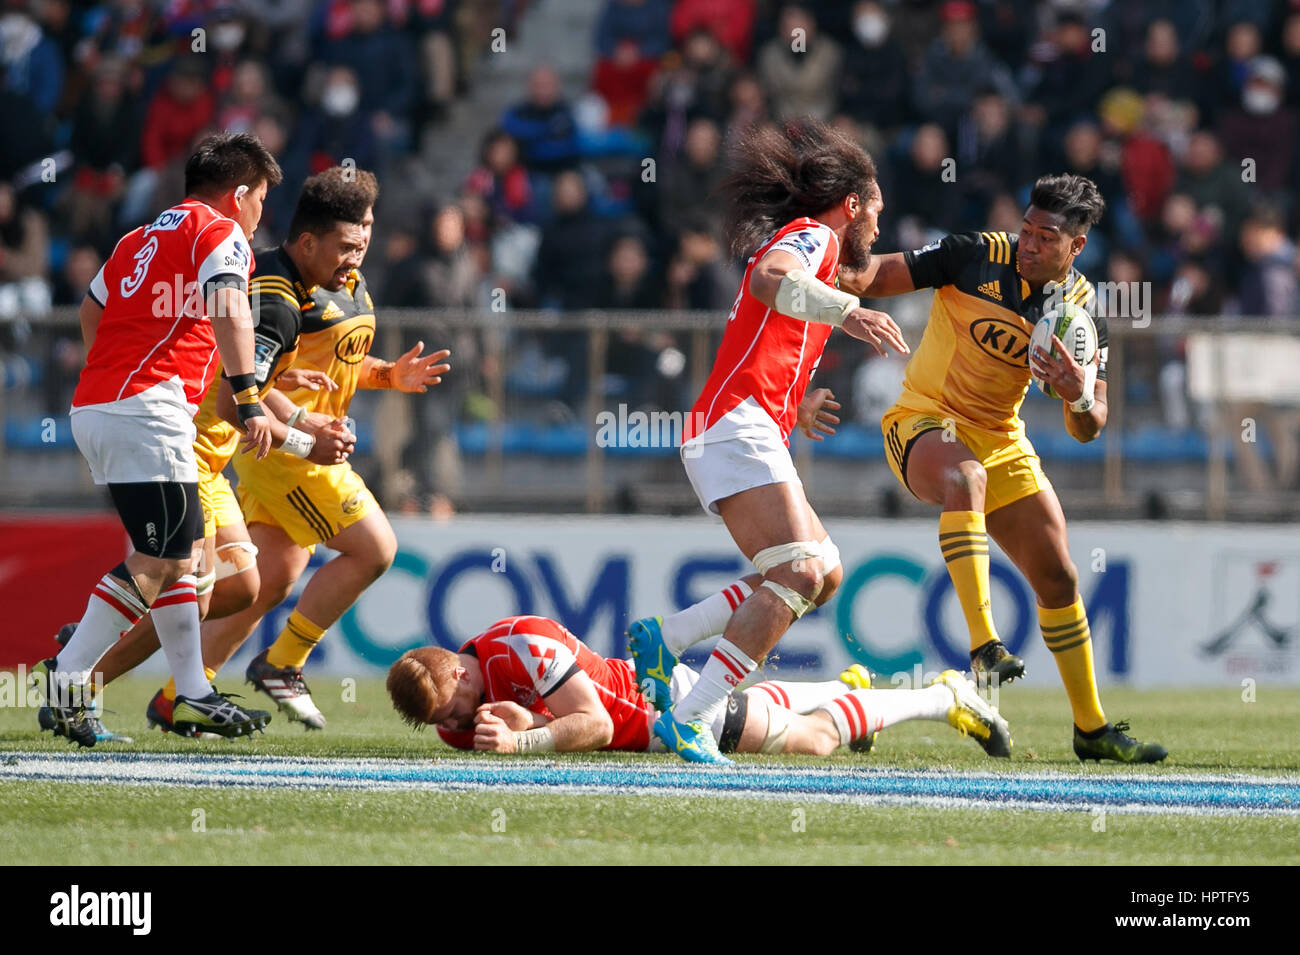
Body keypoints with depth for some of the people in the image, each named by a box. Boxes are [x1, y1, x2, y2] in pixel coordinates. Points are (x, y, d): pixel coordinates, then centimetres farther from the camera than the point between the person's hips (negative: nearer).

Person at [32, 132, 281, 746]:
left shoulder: (141, 238, 25)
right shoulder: (221, 233, 1)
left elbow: (90, 311, 36)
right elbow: (228, 312, -17)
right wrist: (248, 399, -23)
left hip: (93, 404, 9)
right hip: (147, 411, -9)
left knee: (181, 553, 12)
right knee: (159, 562, -9)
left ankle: (193, 695, 12)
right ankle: (66, 677, -11)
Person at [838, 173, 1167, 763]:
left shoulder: (1081, 310, -3)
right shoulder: (977, 257, -14)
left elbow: (1087, 431, -2)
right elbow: (882, 276, -12)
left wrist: (1081, 398, -24)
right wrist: (848, 276, -34)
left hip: (1001, 441, 5)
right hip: (924, 422, -5)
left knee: (1058, 578, 5)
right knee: (965, 478, -40)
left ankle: (1091, 729, 19)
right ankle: (984, 648, -46)